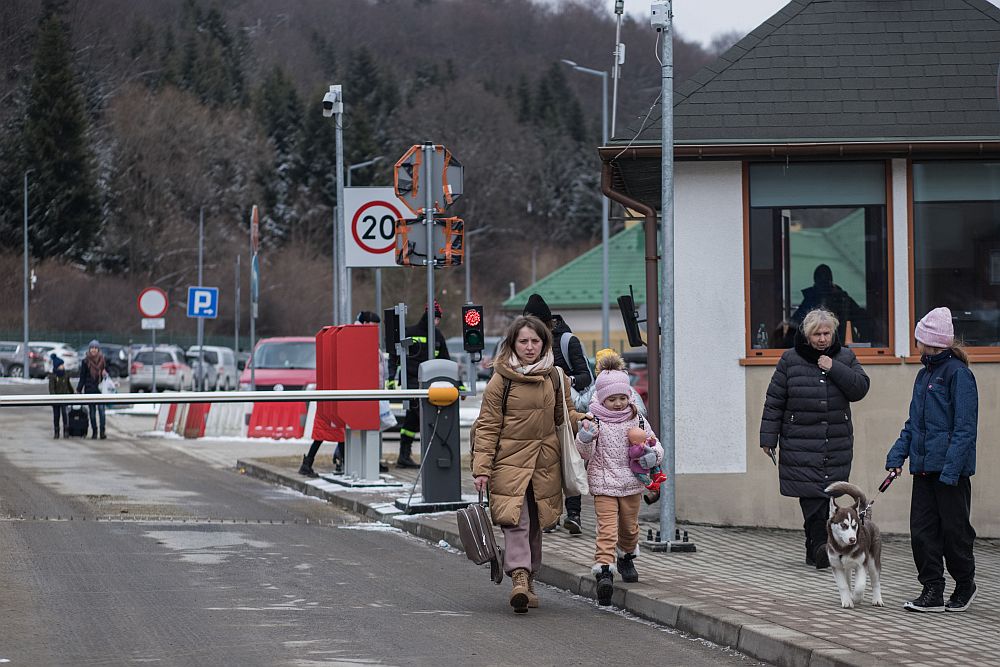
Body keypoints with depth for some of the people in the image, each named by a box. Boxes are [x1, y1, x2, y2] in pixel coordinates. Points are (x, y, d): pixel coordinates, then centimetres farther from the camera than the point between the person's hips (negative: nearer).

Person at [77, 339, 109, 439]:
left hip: (101, 389, -1)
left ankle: (102, 431, -12)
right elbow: (82, 377, 5)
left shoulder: (103, 360, 4)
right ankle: (94, 431, 12)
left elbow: (107, 373, 14)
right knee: (92, 411, 4)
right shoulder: (86, 361, 2)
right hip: (89, 389, 1)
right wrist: (79, 389, 2)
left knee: (101, 409, -12)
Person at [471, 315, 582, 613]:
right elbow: (488, 426, -3)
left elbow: (565, 415, 23)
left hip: (545, 464, 4)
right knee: (515, 520, -17)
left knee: (535, 523, 10)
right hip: (510, 462, -4)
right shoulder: (500, 380, -4)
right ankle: (519, 577, -27)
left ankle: (528, 580, 21)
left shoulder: (555, 378, 9)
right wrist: (482, 468, -9)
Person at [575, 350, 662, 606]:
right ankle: (604, 571, -26)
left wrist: (653, 455, -13)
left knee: (629, 526, 19)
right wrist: (585, 439, -28)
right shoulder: (594, 422, -6)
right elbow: (587, 454, -7)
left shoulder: (637, 421, 4)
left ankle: (626, 558, 46)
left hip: (631, 484, 4)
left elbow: (655, 445, 10)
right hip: (603, 484, -4)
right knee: (607, 528, -18)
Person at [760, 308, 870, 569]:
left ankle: (814, 550, 13)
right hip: (800, 444, -2)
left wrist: (834, 369, -12)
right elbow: (774, 401, 5)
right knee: (812, 496, -13)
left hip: (836, 444, 2)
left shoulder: (845, 358, 10)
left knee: (823, 495, 2)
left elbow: (860, 388, -1)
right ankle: (820, 544, -15)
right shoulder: (790, 360, 4)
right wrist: (768, 438, 2)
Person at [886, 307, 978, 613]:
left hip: (950, 468, -8)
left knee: (954, 527, 2)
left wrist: (952, 467, -20)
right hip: (924, 467, 8)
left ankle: (965, 584, 20)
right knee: (922, 529, 2)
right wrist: (897, 454, 8)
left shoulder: (957, 373, -11)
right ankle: (932, 591, 6)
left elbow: (965, 426, -15)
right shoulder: (925, 373, 15)